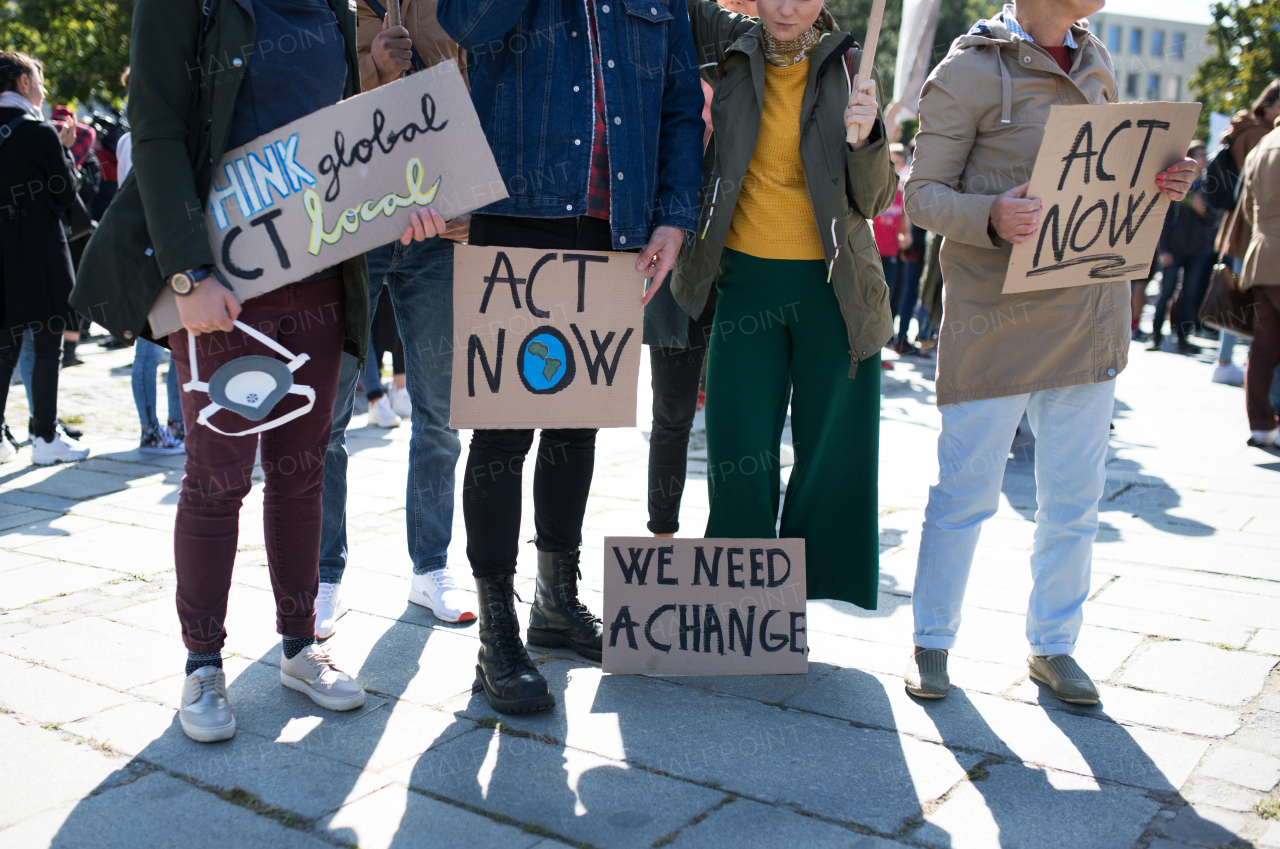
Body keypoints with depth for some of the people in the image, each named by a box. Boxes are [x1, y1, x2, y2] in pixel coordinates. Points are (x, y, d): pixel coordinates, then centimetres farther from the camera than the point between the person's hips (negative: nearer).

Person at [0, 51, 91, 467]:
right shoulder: (39, 132, -11)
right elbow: (66, 193, -5)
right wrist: (66, 148, 8)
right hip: (40, 252, -6)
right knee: (47, 346, 1)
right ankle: (45, 438, 4)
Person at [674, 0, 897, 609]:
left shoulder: (847, 66, 1)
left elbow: (874, 200, -3)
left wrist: (865, 136, -21)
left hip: (833, 284, 0)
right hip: (746, 277, 1)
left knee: (830, 449, 4)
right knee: (739, 454, 4)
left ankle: (809, 594, 21)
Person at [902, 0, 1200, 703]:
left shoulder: (1094, 61, 14)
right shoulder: (969, 70, -6)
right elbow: (923, 193, -8)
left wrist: (1158, 182, 0)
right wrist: (991, 216, -27)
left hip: (1092, 309, 6)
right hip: (997, 315, -6)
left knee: (1075, 494, 11)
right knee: (967, 489, 2)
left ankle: (1053, 645, 27)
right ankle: (931, 643, 19)